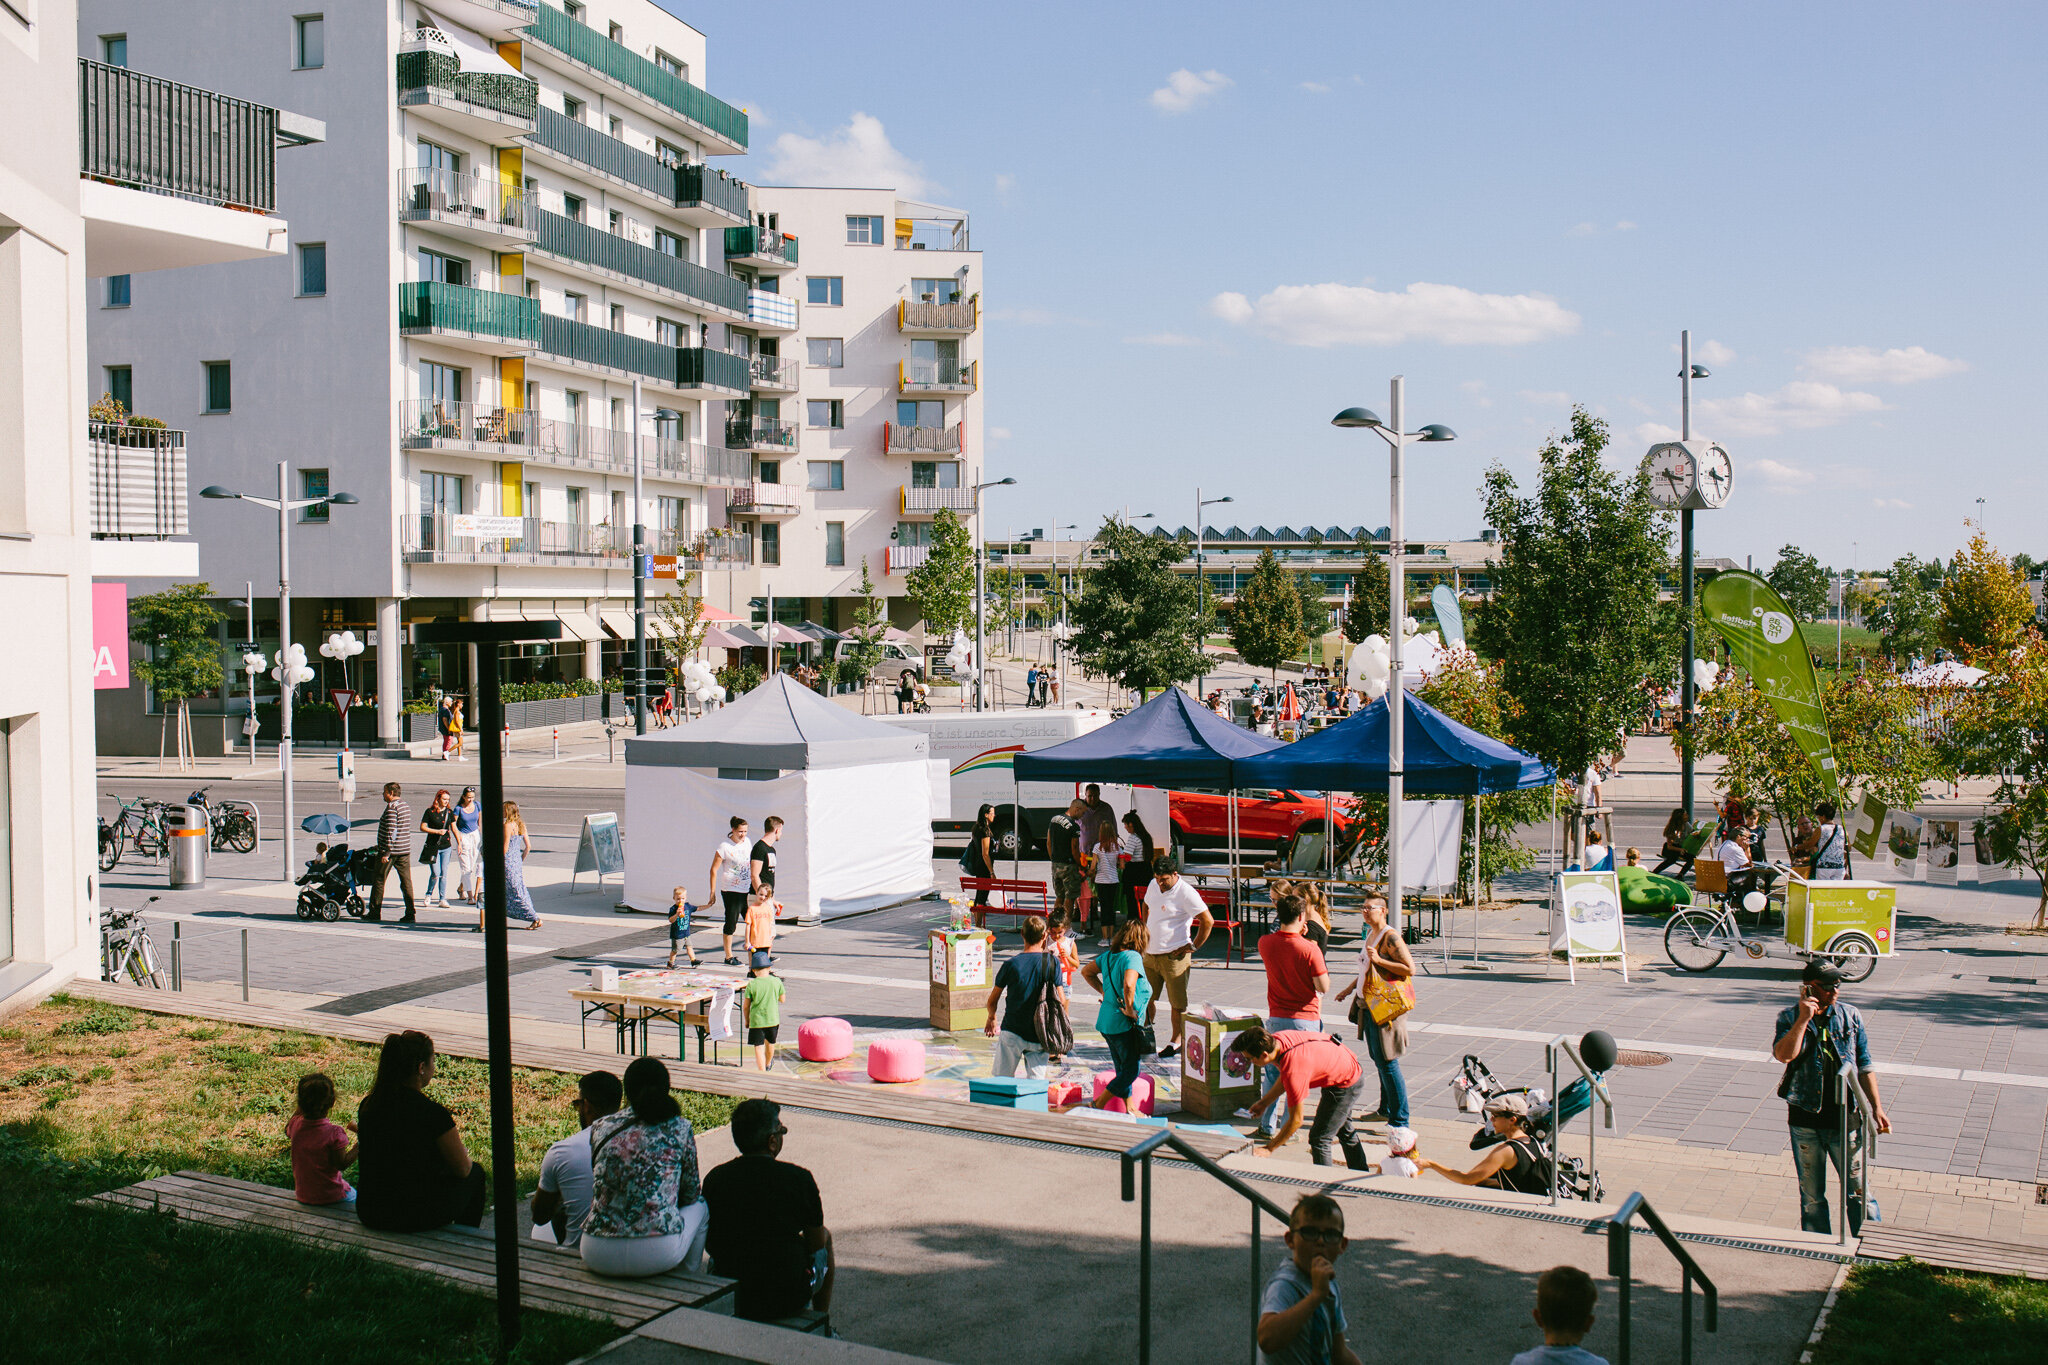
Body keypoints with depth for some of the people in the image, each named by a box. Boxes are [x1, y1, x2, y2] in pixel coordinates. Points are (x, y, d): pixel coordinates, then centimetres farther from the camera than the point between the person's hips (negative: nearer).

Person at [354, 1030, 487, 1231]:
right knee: (475, 1172, 22)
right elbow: (462, 1169, -7)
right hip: (416, 1218, -6)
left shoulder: (367, 1105, -3)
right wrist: (462, 1152, 16)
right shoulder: (432, 1113, -21)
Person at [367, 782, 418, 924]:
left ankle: (375, 913, 11)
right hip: (405, 850, 8)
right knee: (406, 881, 4)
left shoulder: (392, 807, -14)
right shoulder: (406, 806, 14)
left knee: (379, 880, 4)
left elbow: (391, 831, -20)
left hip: (390, 850, -8)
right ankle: (410, 914, 0)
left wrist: (386, 852, -20)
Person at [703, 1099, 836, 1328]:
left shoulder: (715, 1179, -9)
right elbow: (816, 1242, -2)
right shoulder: (798, 1178, -16)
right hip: (789, 1297, -3)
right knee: (826, 1236, 27)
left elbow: (710, 1245, 4)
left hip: (732, 1291, 3)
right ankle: (823, 1328, 41)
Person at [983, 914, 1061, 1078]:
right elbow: (1061, 1000, -3)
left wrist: (991, 1019, 26)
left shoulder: (1011, 964, -4)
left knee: (1001, 1079, 10)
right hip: (1039, 1034, 1)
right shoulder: (1052, 962, -4)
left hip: (1012, 1032, -1)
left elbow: (992, 1001, 6)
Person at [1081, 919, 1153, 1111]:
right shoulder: (1133, 957, -16)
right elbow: (1128, 985, -33)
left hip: (1106, 1022, 9)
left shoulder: (1108, 955, 8)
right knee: (1130, 1071, 2)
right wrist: (1130, 1010, -21)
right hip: (1123, 1024, -9)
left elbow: (1086, 972, 20)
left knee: (1123, 1070, 17)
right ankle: (1099, 1105, 2)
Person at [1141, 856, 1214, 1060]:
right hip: (1150, 953, 7)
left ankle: (1176, 1042, 15)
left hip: (1174, 955, -7)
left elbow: (1208, 921, -15)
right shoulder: (1154, 885, 6)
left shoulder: (1186, 893, -16)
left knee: (1178, 1003, 3)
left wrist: (1194, 946, -10)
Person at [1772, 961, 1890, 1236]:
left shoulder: (1850, 1016, 3)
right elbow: (1784, 1054, -20)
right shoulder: (1789, 1017, -2)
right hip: (1805, 1120, 0)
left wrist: (1876, 1107, 3)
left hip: (1846, 1118, 0)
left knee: (1858, 1192, 0)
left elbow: (1864, 1067, 8)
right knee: (1811, 1196, 12)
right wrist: (1804, 1018, -21)